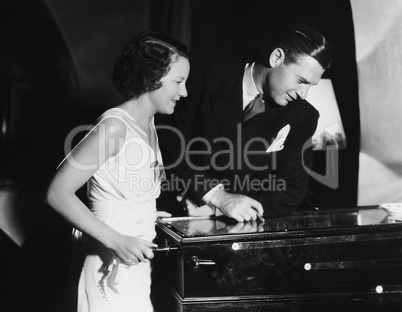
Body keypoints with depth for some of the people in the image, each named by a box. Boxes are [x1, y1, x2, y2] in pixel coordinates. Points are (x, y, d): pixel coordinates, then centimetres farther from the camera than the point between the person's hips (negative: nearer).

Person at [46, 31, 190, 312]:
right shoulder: (115, 126, -17)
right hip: (115, 271, -8)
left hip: (140, 267, 8)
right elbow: (58, 193, -20)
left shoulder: (147, 123, 8)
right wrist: (116, 241, -24)